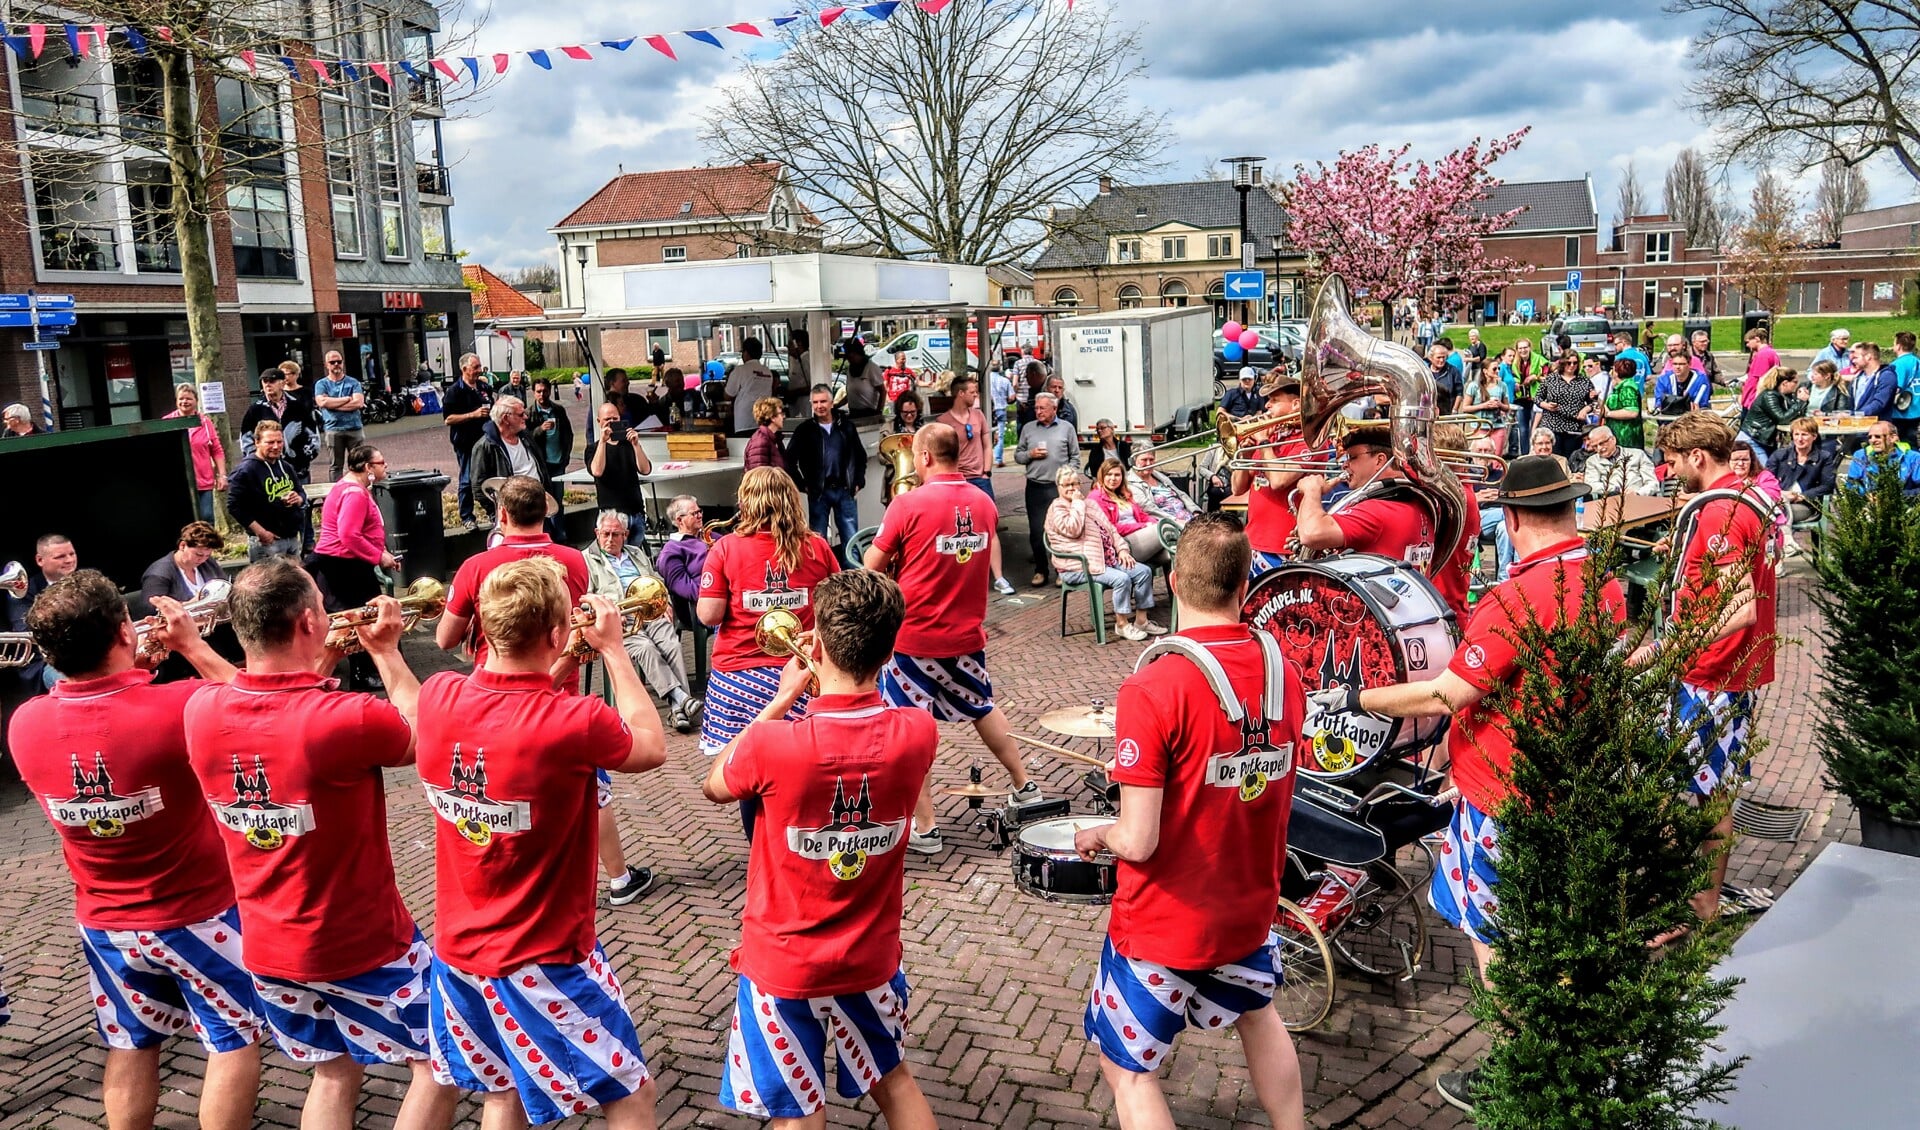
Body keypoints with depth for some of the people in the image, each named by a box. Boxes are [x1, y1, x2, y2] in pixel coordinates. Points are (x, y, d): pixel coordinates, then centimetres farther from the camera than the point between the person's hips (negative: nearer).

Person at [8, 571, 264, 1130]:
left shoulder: (25, 724, -15)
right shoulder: (178, 706, -30)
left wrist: (124, 674, 3)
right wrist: (194, 646, -4)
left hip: (103, 923, 5)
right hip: (198, 914, -4)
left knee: (130, 1046, 22)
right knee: (235, 1039, 13)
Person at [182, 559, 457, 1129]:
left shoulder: (202, 710, -12)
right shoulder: (344, 718, -30)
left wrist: (319, 667, 7)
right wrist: (386, 651, 0)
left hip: (268, 946, 6)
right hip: (362, 943, -6)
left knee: (334, 1073, 24)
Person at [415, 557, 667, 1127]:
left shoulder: (437, 696, -11)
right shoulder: (572, 722, -29)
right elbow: (652, 747, -7)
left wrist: (552, 668, 7)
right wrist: (612, 648, -3)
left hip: (458, 947, 6)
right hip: (543, 961, -6)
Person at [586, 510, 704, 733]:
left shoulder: (637, 555, 31)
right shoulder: (587, 559, 14)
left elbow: (658, 582, 33)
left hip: (652, 613, 4)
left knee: (673, 645, -25)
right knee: (646, 648, -33)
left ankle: (678, 709, -31)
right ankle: (681, 698, -40)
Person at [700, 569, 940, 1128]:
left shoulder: (772, 744, -28)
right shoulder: (917, 734, -18)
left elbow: (714, 786, -4)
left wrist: (782, 699, -5)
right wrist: (827, 688, 1)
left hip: (785, 965, -3)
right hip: (872, 957, 3)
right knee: (892, 1079, 27)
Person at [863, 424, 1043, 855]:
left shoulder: (909, 504, -16)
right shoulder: (984, 504, 1)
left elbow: (871, 567, -11)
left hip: (913, 637, -6)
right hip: (967, 635, 6)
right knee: (982, 708, 27)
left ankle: (923, 828, 8)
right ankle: (1024, 786, 37)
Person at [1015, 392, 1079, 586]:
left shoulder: (1066, 428, 6)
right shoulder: (1028, 428, 10)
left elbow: (1075, 457, 7)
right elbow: (1017, 455, 13)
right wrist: (1030, 454, -6)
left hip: (1059, 487, -2)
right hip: (1035, 487, 2)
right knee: (1036, 530, 2)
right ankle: (1040, 570, 15)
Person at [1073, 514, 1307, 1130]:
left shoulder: (1152, 690, -27)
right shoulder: (1284, 673, -7)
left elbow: (1138, 842, -25)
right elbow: (1273, 794, 6)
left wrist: (1096, 834, -4)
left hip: (1164, 924, -6)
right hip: (1251, 907, 6)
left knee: (1127, 1068, 13)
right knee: (1258, 1014, 33)